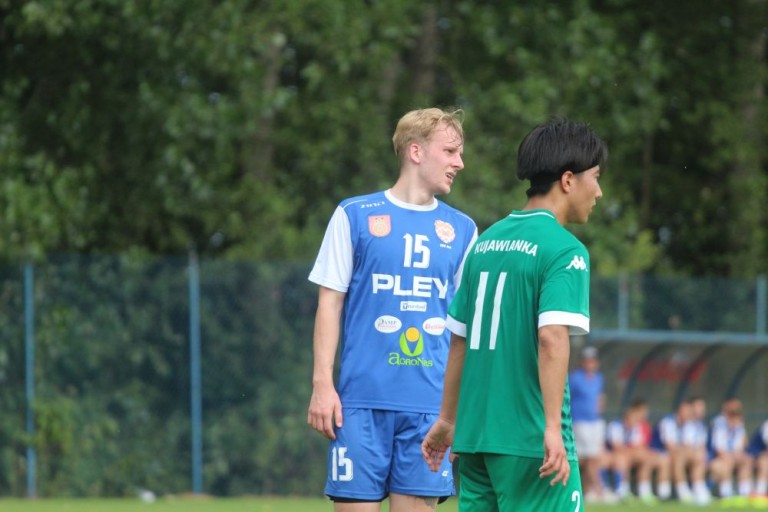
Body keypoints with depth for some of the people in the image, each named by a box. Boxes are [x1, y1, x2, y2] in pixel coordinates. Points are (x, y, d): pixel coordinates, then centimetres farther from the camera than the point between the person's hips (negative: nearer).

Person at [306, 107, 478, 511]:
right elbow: (330, 302, 4)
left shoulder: (462, 230, 12)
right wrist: (322, 383, -4)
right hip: (364, 398, -3)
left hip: (431, 403, 3)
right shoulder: (354, 216, 3)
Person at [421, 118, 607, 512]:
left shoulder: (486, 242, 14)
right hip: (528, 435, -7)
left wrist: (447, 419, 25)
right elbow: (552, 337, -20)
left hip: (473, 434, 7)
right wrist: (553, 428, -22)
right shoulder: (564, 250, -8)